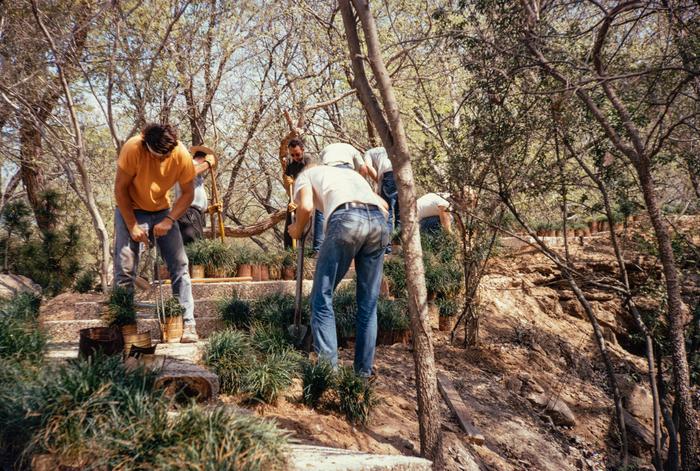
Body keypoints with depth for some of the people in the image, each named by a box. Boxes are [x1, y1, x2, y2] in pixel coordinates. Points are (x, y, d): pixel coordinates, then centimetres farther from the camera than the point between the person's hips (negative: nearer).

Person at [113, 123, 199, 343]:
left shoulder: (182, 156, -20)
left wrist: (169, 220, -24)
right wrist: (132, 226, -20)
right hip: (130, 210, -2)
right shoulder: (133, 148, -26)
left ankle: (188, 324, -4)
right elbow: (120, 189, -18)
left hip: (162, 211, 2)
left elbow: (188, 193, -10)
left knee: (179, 265, -8)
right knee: (124, 269, -9)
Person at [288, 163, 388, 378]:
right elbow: (383, 205, 28)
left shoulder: (306, 174, 27)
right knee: (368, 302, 13)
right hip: (379, 221, 5)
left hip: (347, 218, -5)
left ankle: (328, 368, 0)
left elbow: (306, 206, 6)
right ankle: (364, 371, 16)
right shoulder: (351, 173, 41)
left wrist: (297, 230, 23)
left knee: (322, 297, 6)